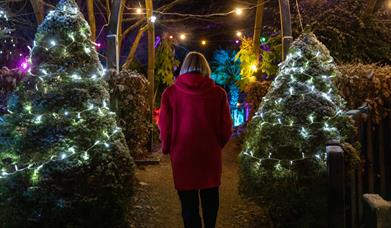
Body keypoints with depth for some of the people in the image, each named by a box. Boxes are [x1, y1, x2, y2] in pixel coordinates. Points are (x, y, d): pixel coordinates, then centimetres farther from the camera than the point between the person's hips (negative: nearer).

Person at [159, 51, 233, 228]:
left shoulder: (170, 93, -10)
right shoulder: (218, 93, -8)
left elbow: (165, 128, -7)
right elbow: (226, 128, -3)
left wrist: (167, 149, 12)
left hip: (182, 156, -1)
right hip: (210, 156, 1)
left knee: (189, 202, 12)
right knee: (210, 198, 21)